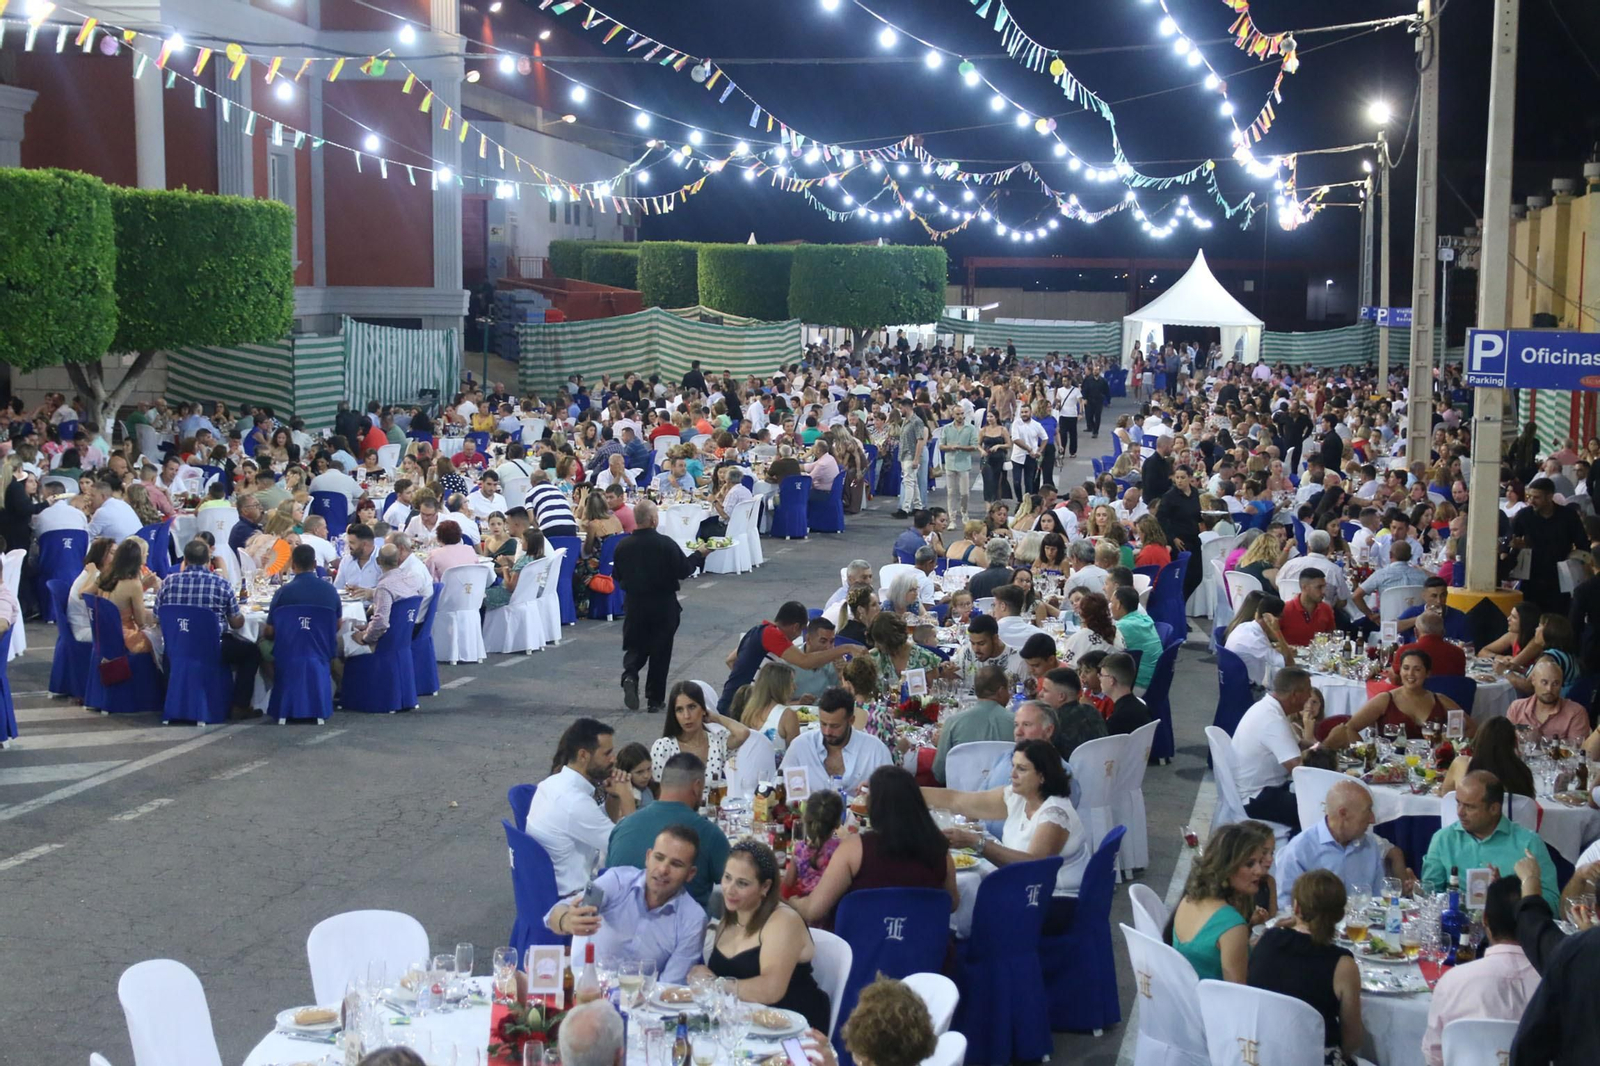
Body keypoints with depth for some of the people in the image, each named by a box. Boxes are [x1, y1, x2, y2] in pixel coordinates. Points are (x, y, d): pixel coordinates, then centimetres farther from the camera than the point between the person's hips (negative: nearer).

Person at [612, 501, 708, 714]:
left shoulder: (622, 546, -7)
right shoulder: (666, 544, -18)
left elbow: (617, 575, 4)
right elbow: (684, 570, -10)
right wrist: (699, 555, 8)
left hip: (634, 605, 2)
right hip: (663, 606, -2)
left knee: (636, 647, 17)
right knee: (660, 651, 10)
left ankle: (630, 675, -13)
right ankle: (655, 699, 16)